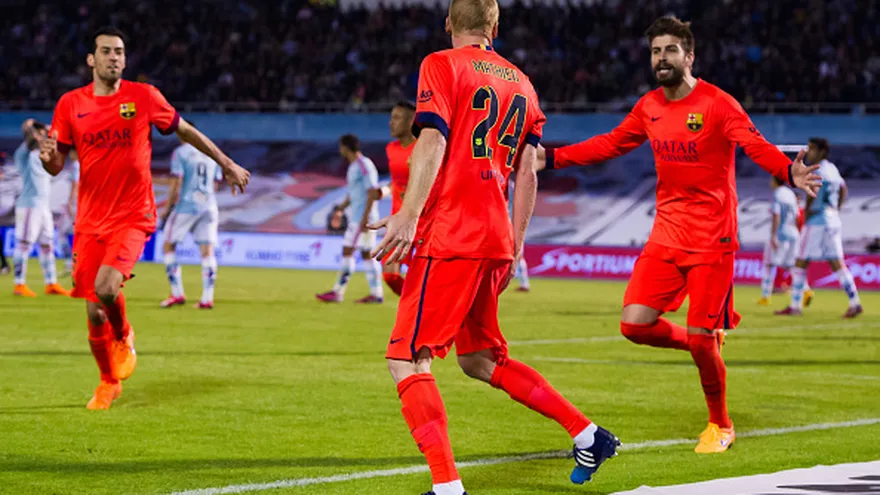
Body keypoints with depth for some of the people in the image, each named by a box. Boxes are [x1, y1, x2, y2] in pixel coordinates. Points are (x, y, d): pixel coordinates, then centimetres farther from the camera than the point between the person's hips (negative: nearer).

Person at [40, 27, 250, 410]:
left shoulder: (143, 97, -1)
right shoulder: (70, 104, 2)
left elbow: (185, 131, 12)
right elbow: (56, 166, 5)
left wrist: (227, 164, 17)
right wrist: (48, 156, -19)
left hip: (133, 216, -2)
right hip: (90, 221, 2)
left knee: (105, 287, -26)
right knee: (94, 314, 1)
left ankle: (124, 337, 8)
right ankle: (109, 381, 27)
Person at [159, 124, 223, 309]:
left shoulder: (180, 153, -5)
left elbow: (176, 183, -10)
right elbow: (215, 184, 14)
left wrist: (168, 207, -3)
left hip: (186, 206, -5)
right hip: (208, 207, 5)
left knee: (168, 247, 8)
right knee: (207, 251, 2)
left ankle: (177, 294, 4)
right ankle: (207, 299, -4)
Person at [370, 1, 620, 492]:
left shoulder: (442, 66, -1)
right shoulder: (520, 82, 18)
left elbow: (432, 144, -15)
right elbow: (528, 173, 17)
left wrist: (408, 216, -22)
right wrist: (514, 247, 21)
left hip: (450, 237, -7)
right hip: (495, 241, 7)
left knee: (407, 360, -7)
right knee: (481, 359, 22)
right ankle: (587, 434, 21)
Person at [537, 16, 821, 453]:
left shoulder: (717, 104, -11)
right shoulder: (649, 107, 7)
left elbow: (756, 146, -24)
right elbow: (611, 144, 20)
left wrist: (789, 172, -44)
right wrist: (553, 158, 16)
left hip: (711, 240, -5)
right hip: (666, 236, 5)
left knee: (701, 340, -4)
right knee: (635, 324, -8)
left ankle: (720, 426, 21)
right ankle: (705, 344, 23)